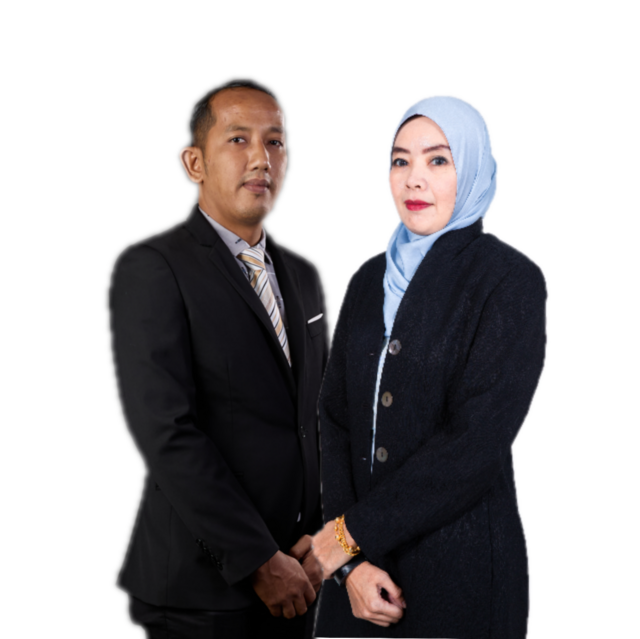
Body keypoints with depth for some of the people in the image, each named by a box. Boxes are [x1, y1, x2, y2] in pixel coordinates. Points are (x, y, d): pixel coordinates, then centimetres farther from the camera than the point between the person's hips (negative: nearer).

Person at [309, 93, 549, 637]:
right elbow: (336, 419, 1)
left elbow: (477, 445, -17)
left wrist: (352, 531, -14)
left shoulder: (510, 279, -10)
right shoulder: (369, 280, 6)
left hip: (462, 566, -4)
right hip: (360, 563, 5)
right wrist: (351, 561, -10)